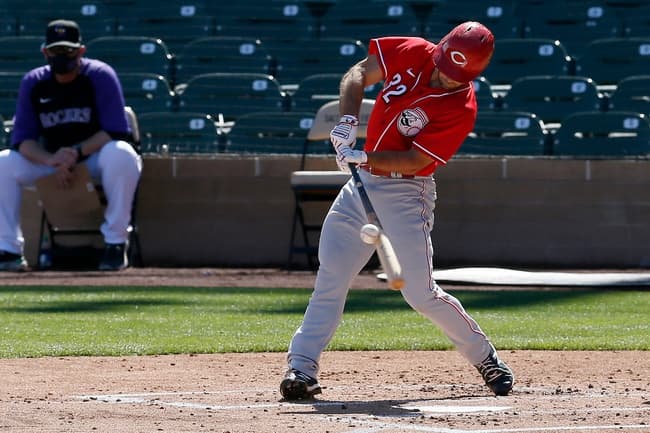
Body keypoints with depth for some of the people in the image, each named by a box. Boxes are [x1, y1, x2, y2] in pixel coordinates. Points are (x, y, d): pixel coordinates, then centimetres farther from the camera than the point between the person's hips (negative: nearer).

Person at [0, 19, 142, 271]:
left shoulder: (100, 76, -14)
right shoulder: (33, 83, -4)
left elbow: (116, 132, -19)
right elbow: (22, 139, -9)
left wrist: (77, 153, -30)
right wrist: (51, 161, -29)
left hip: (95, 155, -3)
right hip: (49, 158, 3)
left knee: (122, 156, -37)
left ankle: (115, 242, -26)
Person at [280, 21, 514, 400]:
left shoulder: (461, 109, -19)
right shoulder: (412, 54, -4)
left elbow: (415, 160, -22)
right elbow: (358, 75, 0)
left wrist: (363, 157, -31)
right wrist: (348, 121, -16)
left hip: (406, 192, -5)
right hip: (363, 184, 5)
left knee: (421, 293, -8)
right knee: (330, 277, -1)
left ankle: (485, 358, 10)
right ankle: (302, 368, -1)